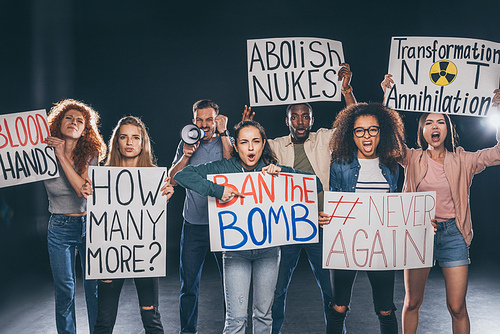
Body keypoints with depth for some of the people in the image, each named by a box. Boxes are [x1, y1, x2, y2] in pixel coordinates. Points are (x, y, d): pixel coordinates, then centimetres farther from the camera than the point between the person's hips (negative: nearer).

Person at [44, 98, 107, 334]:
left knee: (95, 286, 4)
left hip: (89, 224, 0)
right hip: (59, 228, 0)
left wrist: (63, 156, -21)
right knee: (64, 290, 3)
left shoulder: (92, 154, -5)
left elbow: (85, 189, -18)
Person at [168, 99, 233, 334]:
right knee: (189, 282, 5)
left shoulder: (227, 142, 5)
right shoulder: (186, 144, 10)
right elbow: (172, 179, 3)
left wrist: (223, 133, -13)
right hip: (193, 224, 2)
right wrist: (186, 156, -11)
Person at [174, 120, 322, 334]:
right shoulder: (224, 169, -6)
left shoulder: (272, 170, -1)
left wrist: (282, 173, -16)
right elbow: (182, 175, -14)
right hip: (235, 250, -2)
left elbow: (316, 184, -2)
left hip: (268, 249, 2)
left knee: (263, 314, 13)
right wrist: (216, 190, -25)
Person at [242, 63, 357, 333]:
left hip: (321, 224, 0)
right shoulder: (275, 146, 7)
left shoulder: (325, 139, 5)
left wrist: (347, 90, -11)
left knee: (331, 286, 7)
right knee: (277, 287, 8)